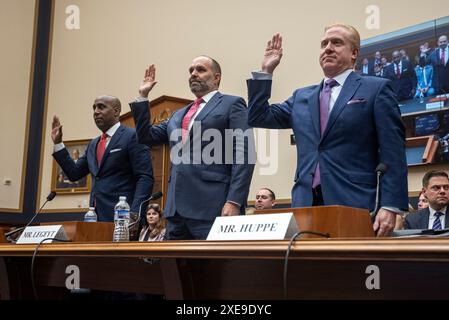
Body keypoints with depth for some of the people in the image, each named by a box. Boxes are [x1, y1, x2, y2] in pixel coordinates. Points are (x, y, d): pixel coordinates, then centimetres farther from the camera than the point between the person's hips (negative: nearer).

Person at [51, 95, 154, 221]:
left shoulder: (132, 136, -4)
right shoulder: (93, 144, 19)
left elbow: (145, 178, -11)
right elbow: (74, 173, 20)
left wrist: (134, 214, -22)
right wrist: (58, 143, 15)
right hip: (95, 216, 7)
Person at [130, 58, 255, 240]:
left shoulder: (232, 105, 2)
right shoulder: (179, 115, 24)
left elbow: (243, 156, -7)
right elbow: (146, 137, 25)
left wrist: (234, 202, -17)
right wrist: (143, 96, 20)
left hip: (212, 207, -6)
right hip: (177, 207, 7)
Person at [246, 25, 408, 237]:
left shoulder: (376, 89, 5)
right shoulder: (302, 97, 20)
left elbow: (393, 154, -2)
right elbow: (258, 118, 17)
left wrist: (390, 206, -12)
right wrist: (266, 72, 13)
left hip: (355, 204, -4)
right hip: (305, 203, 4)